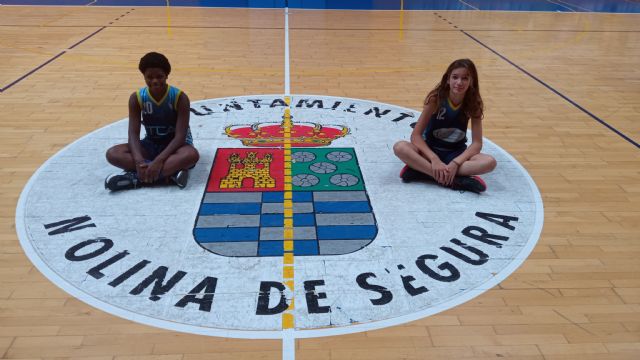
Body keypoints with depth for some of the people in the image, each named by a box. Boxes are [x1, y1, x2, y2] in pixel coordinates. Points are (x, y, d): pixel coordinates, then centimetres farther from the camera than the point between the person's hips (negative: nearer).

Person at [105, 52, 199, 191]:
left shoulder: (180, 98, -20)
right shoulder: (136, 98, -12)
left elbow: (180, 136, -23)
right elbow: (133, 134, -16)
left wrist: (159, 160, -35)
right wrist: (139, 161, -35)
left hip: (174, 144, -3)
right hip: (151, 144, 3)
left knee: (192, 155, -39)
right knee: (112, 154, -23)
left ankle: (137, 178, -36)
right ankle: (171, 172, -33)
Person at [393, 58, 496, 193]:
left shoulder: (473, 104, -11)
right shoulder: (436, 98, -16)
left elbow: (477, 143, -12)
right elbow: (416, 135, -18)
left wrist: (455, 163, -28)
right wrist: (434, 160, -31)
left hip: (456, 153, 2)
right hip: (431, 149, -1)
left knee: (490, 162, -28)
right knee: (400, 147, -32)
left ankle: (421, 170, -31)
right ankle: (455, 180, -37)